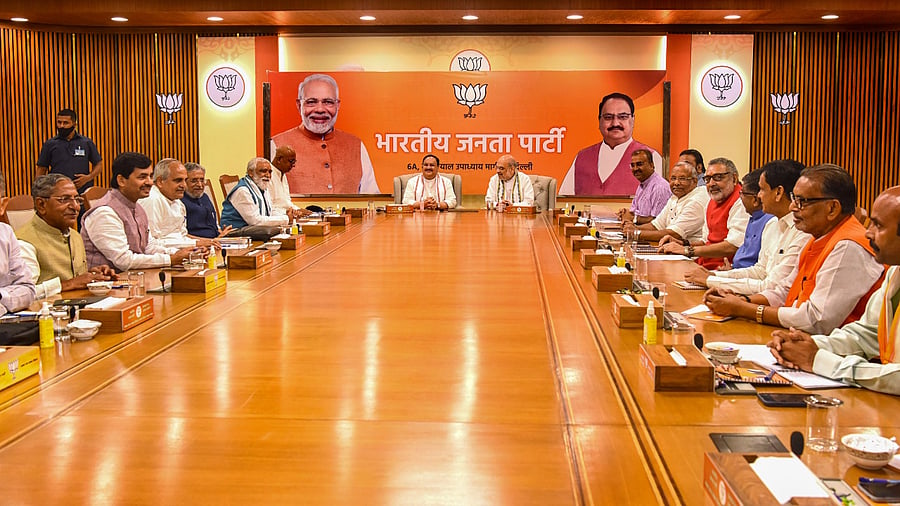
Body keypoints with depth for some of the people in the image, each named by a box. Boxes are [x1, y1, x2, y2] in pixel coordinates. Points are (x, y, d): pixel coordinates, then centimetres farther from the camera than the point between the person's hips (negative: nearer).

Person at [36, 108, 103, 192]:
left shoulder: (87, 143, 8)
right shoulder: (50, 144, 9)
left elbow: (99, 164, 13)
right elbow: (42, 169, 11)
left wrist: (89, 177, -6)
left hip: (83, 193, 0)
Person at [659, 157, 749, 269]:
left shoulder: (740, 203, -13)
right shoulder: (712, 202, 19)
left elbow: (733, 247, -23)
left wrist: (687, 250, -20)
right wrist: (683, 243, 7)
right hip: (705, 266, 9)